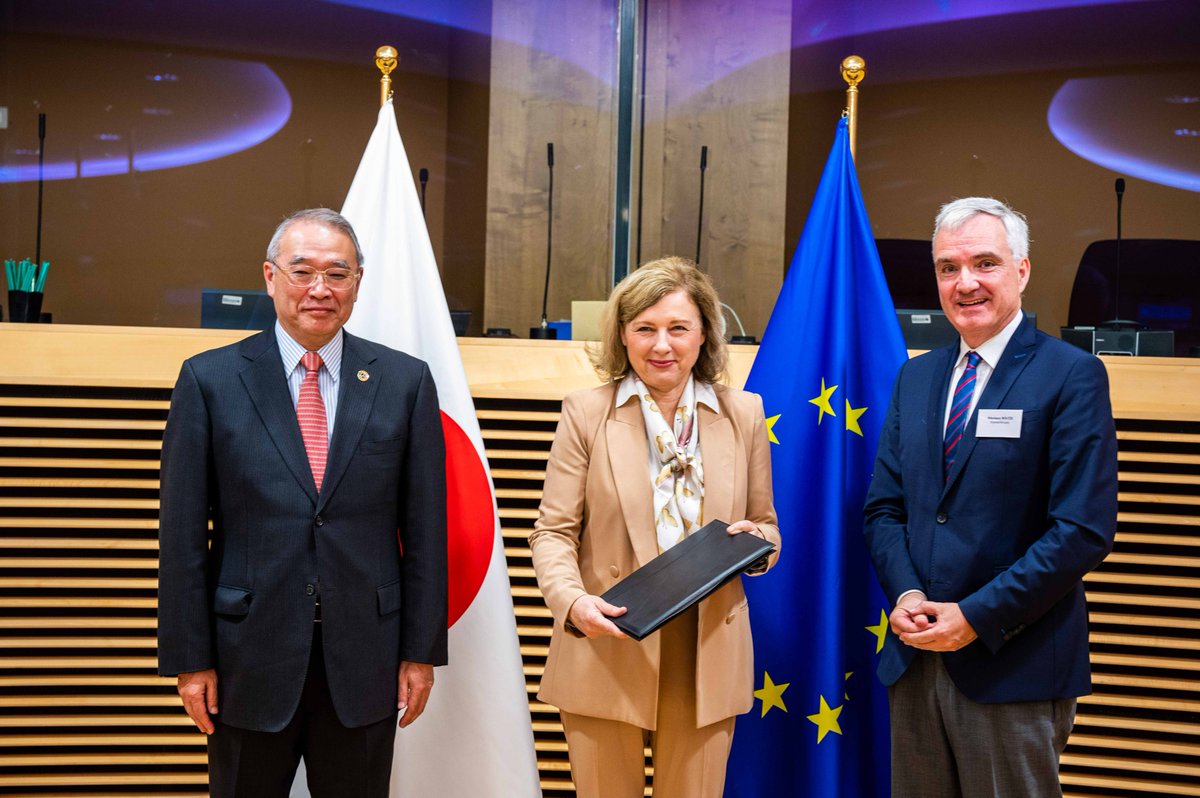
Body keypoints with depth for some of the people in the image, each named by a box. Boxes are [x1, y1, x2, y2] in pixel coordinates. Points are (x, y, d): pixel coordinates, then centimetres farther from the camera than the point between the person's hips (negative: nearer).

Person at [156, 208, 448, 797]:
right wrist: (190, 658, -3)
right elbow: (183, 533, -1)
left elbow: (425, 528, 2)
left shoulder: (405, 381, 2)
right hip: (251, 659, -1)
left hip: (365, 661, 1)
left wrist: (422, 651, 1)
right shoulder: (210, 380, -1)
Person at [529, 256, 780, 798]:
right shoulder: (586, 413, 1)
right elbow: (554, 531, -1)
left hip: (707, 658, 2)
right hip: (606, 654, -1)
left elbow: (767, 527, 14)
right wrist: (573, 600, -20)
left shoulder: (743, 414, 7)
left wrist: (755, 540, -10)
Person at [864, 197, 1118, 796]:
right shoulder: (915, 377, 11)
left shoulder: (1072, 376, -7)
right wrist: (906, 595, -6)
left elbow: (1084, 531, -13)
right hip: (916, 659, 5)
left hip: (1013, 663, -5)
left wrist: (978, 617, -15)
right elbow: (884, 507, 12)